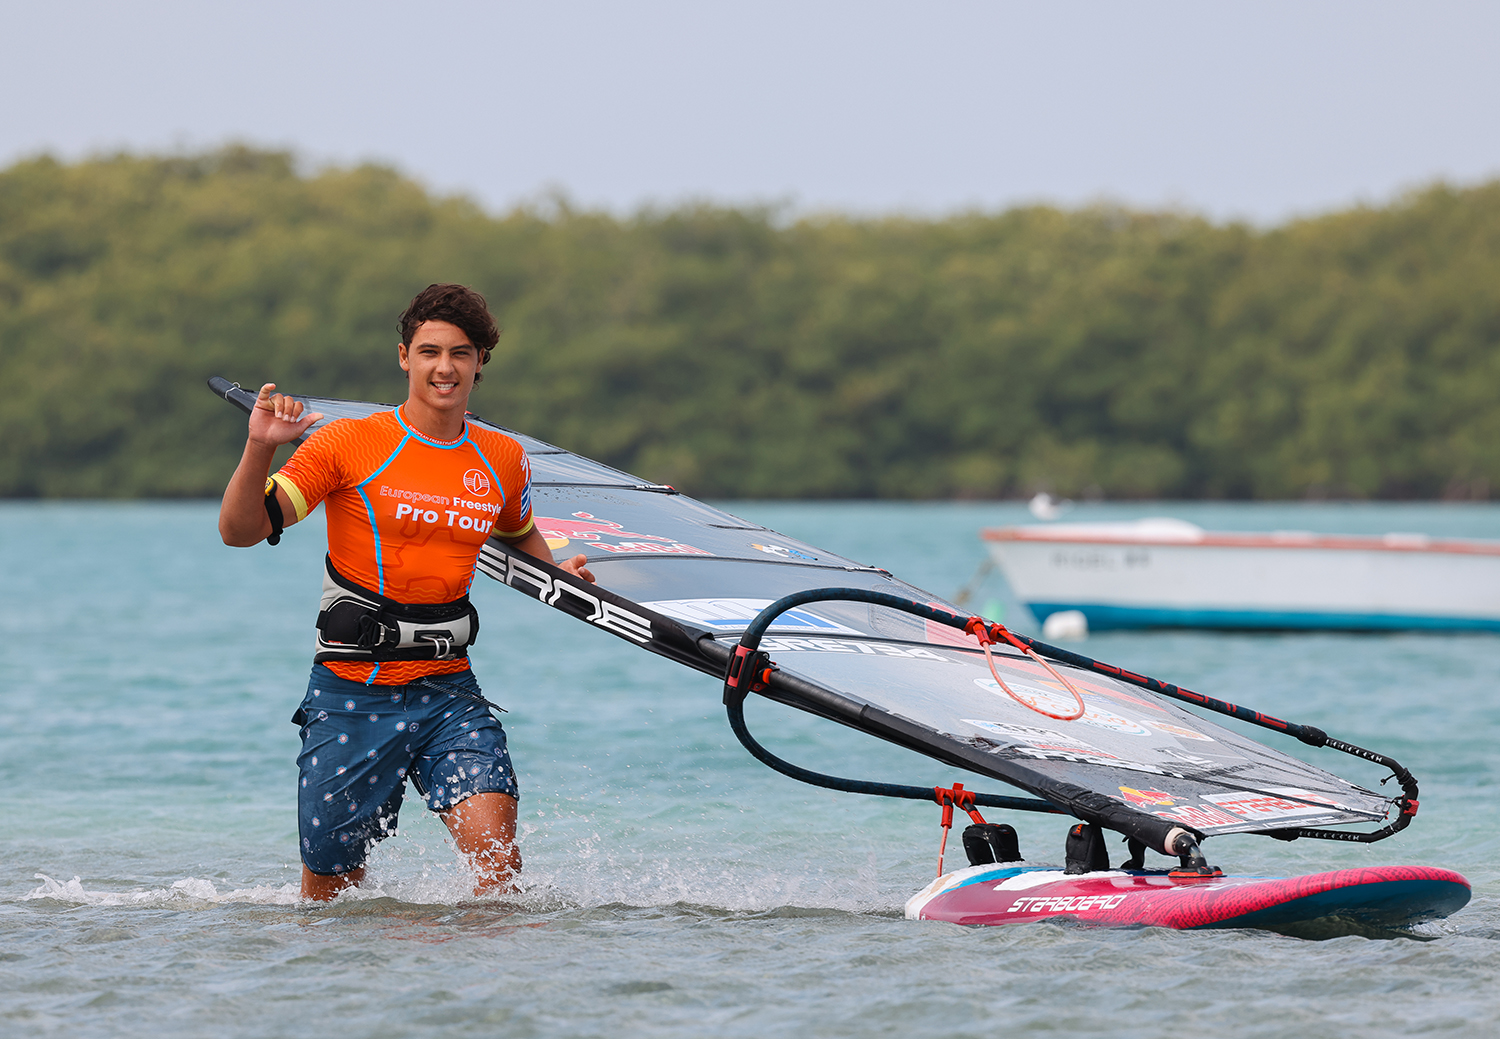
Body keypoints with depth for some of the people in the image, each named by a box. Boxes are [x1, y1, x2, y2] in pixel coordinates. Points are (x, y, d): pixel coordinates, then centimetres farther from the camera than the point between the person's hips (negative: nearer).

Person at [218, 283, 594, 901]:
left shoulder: (505, 462, 7)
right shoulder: (350, 444, -6)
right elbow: (240, 530, -9)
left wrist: (557, 574, 10)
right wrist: (259, 449, -25)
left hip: (449, 693, 2)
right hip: (352, 694, -2)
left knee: (497, 855, -20)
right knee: (329, 895, 6)